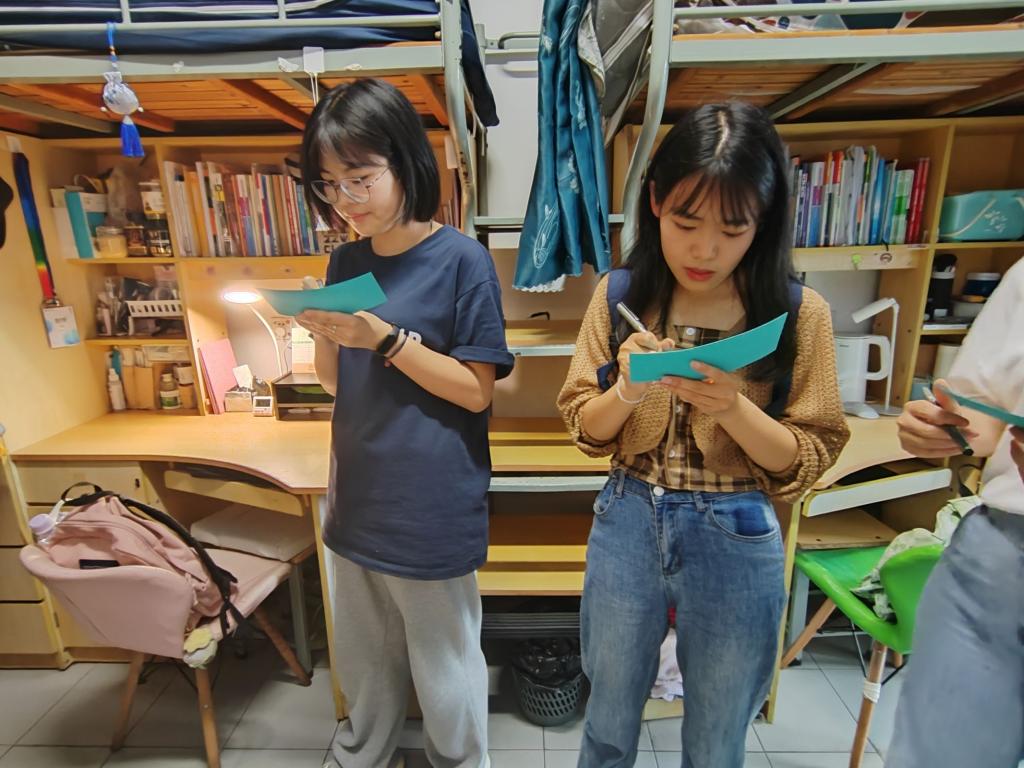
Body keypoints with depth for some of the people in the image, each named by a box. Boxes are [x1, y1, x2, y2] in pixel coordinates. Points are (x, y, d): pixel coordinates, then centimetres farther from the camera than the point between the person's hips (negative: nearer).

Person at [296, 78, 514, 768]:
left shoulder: (461, 259, -13)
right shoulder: (346, 262, 5)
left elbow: (477, 391, -13)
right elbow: (338, 384, 10)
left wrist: (386, 339, -23)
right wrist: (323, 334, -10)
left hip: (432, 509, -5)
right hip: (356, 497, 6)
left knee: (445, 672, 15)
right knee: (364, 663, 25)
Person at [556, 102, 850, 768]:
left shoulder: (799, 313, -9)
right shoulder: (620, 295, -5)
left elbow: (811, 460, -6)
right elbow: (586, 431, -2)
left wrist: (732, 407, -25)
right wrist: (628, 390, -23)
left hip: (737, 543, 0)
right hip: (627, 525, 1)